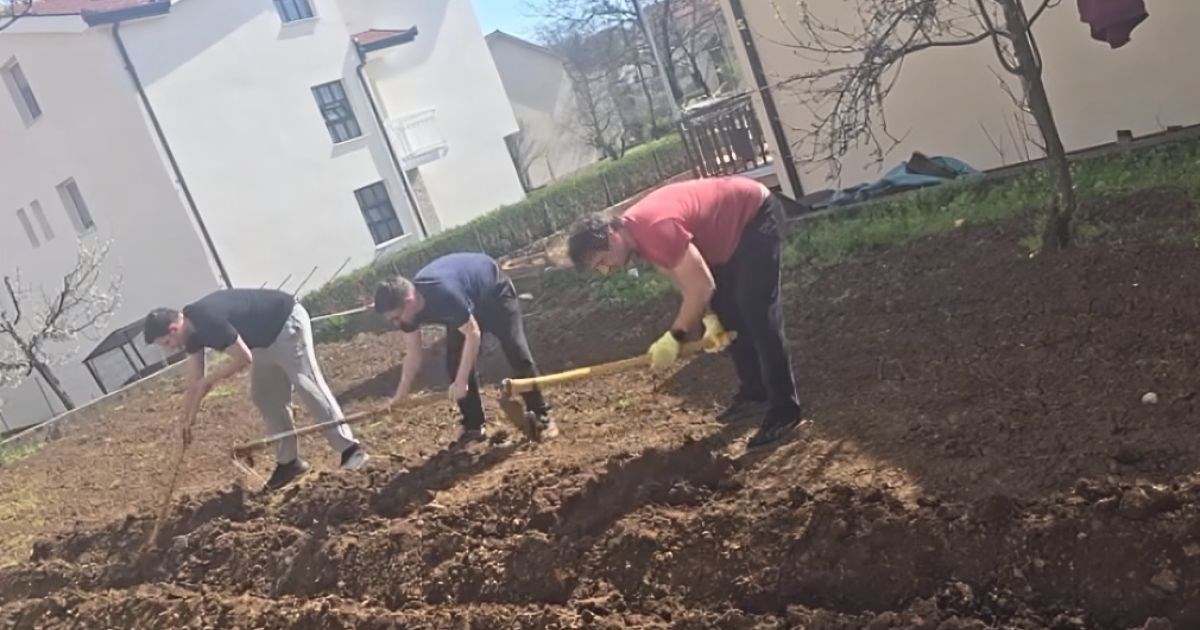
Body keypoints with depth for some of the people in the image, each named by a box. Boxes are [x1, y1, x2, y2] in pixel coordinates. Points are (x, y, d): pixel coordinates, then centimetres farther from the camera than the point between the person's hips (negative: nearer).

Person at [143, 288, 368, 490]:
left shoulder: (207, 320, -30)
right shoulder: (191, 328, 1)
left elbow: (244, 358, -23)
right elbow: (193, 381, 9)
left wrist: (209, 380, -13)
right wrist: (187, 421, 11)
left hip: (288, 323, -10)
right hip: (266, 336, 10)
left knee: (308, 386, -13)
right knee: (265, 397, 9)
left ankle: (350, 449, -10)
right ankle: (288, 461, 15)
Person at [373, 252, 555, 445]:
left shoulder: (444, 294, -45)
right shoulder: (409, 307, -21)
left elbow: (472, 334, -35)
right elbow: (413, 355, -10)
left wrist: (461, 382, -34)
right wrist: (399, 397, -14)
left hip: (494, 291, -7)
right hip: (468, 302, 7)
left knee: (517, 353, -14)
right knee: (456, 363, -2)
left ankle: (542, 416, -3)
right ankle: (473, 427, 8)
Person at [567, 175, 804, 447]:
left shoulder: (655, 229, -35)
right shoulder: (635, 233, -4)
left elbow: (701, 286, -31)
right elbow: (686, 281, 3)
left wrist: (674, 337, -24)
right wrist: (710, 318, -8)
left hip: (757, 213, -9)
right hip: (730, 227, 9)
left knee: (757, 313, -13)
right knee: (728, 313, 10)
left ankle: (785, 408, -7)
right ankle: (755, 392, 22)